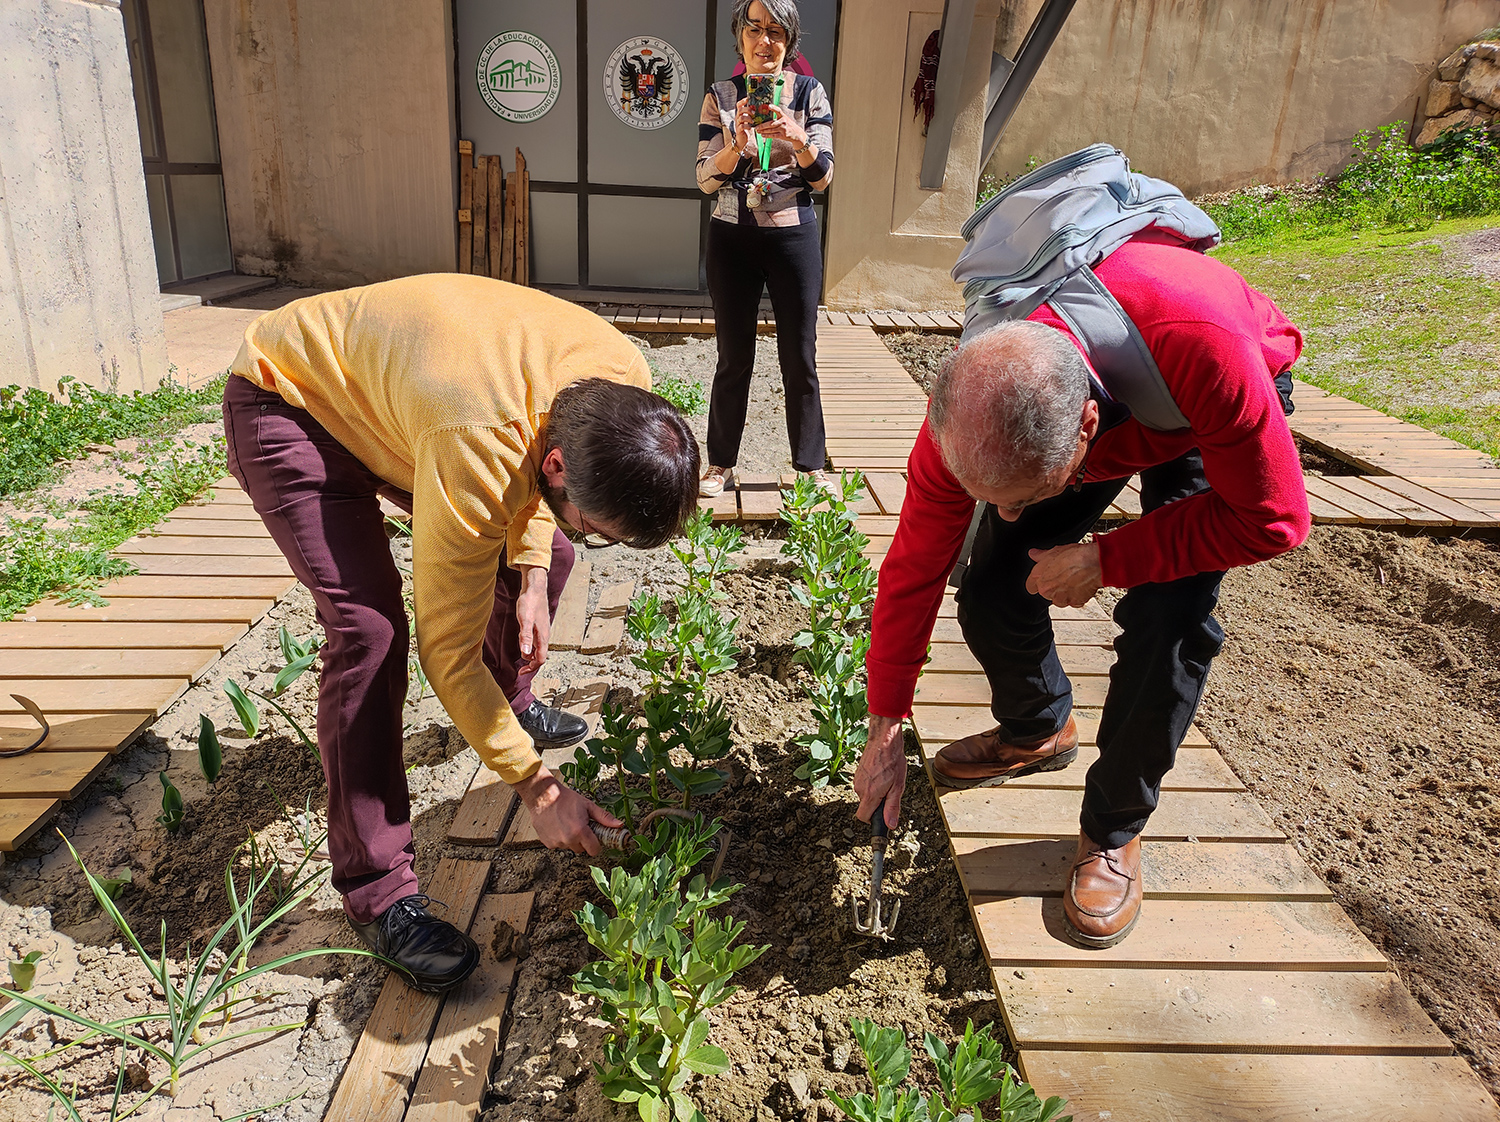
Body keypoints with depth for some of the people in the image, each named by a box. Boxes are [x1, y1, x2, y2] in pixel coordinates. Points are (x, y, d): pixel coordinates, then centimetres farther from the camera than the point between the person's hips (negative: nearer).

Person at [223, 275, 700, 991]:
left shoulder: (622, 382, -22)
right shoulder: (475, 457, -43)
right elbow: (446, 650, -32)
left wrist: (531, 574, -8)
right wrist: (534, 784, -25)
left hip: (385, 388, 7)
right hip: (287, 402, -7)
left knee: (544, 558, 8)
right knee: (369, 629, -24)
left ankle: (511, 702, 38)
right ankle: (376, 892, -11)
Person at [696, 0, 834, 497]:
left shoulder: (809, 91, 2)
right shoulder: (720, 96, 3)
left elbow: (823, 177, -3)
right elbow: (706, 179, -3)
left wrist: (798, 139, -22)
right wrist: (738, 142, -21)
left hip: (793, 236, 0)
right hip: (732, 237, 1)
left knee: (800, 358, 2)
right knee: (734, 356, 4)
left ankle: (810, 466, 13)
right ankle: (721, 463, 17)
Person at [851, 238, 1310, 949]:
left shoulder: (1203, 349, -47)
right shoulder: (966, 411, -34)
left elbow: (1272, 519, -30)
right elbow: (913, 570, -20)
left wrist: (1104, 561, -32)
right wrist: (884, 732, -13)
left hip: (1204, 419, -2)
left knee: (1169, 617, -22)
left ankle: (1113, 833, 1)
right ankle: (1038, 731, 24)